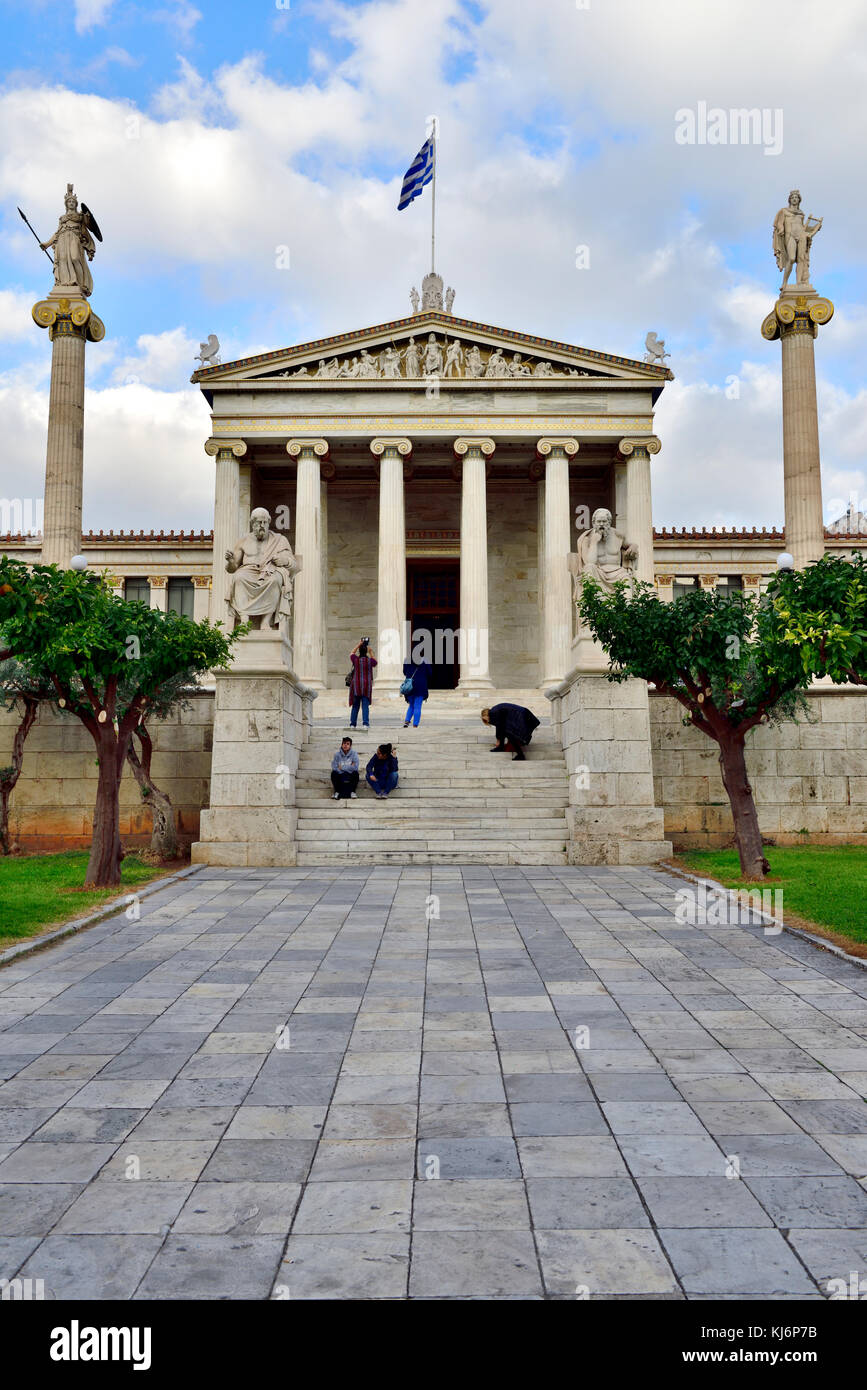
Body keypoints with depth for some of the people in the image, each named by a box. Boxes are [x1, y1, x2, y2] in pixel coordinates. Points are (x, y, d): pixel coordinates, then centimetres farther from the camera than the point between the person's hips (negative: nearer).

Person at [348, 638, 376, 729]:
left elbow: (351, 653, 19)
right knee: (365, 705, -2)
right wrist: (371, 652, 18)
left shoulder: (356, 659, -3)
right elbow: (375, 662, 18)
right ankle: (365, 723, -12)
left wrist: (359, 644, 18)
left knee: (355, 706, 9)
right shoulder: (369, 660, -5)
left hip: (356, 685, 1)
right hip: (366, 686, -1)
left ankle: (352, 724, 11)